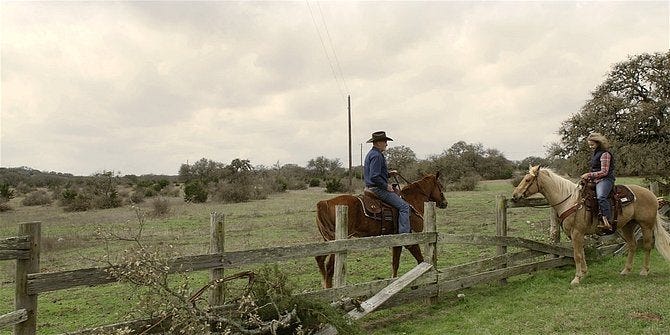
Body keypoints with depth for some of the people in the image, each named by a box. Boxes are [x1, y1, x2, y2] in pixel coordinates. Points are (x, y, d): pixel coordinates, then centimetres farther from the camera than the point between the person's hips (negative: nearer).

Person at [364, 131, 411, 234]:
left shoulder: (371, 154, 18)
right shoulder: (376, 155, -17)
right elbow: (374, 177, -25)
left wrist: (388, 174, 14)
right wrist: (386, 186, -15)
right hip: (378, 189, -11)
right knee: (404, 206, -13)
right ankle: (404, 233, -17)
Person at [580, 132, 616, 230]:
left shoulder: (605, 154, -9)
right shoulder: (595, 154, 20)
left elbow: (604, 172, -15)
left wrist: (589, 175, -16)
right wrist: (588, 177, 13)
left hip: (605, 180, -11)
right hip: (595, 180, 11)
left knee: (601, 197, -34)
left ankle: (607, 222, -42)